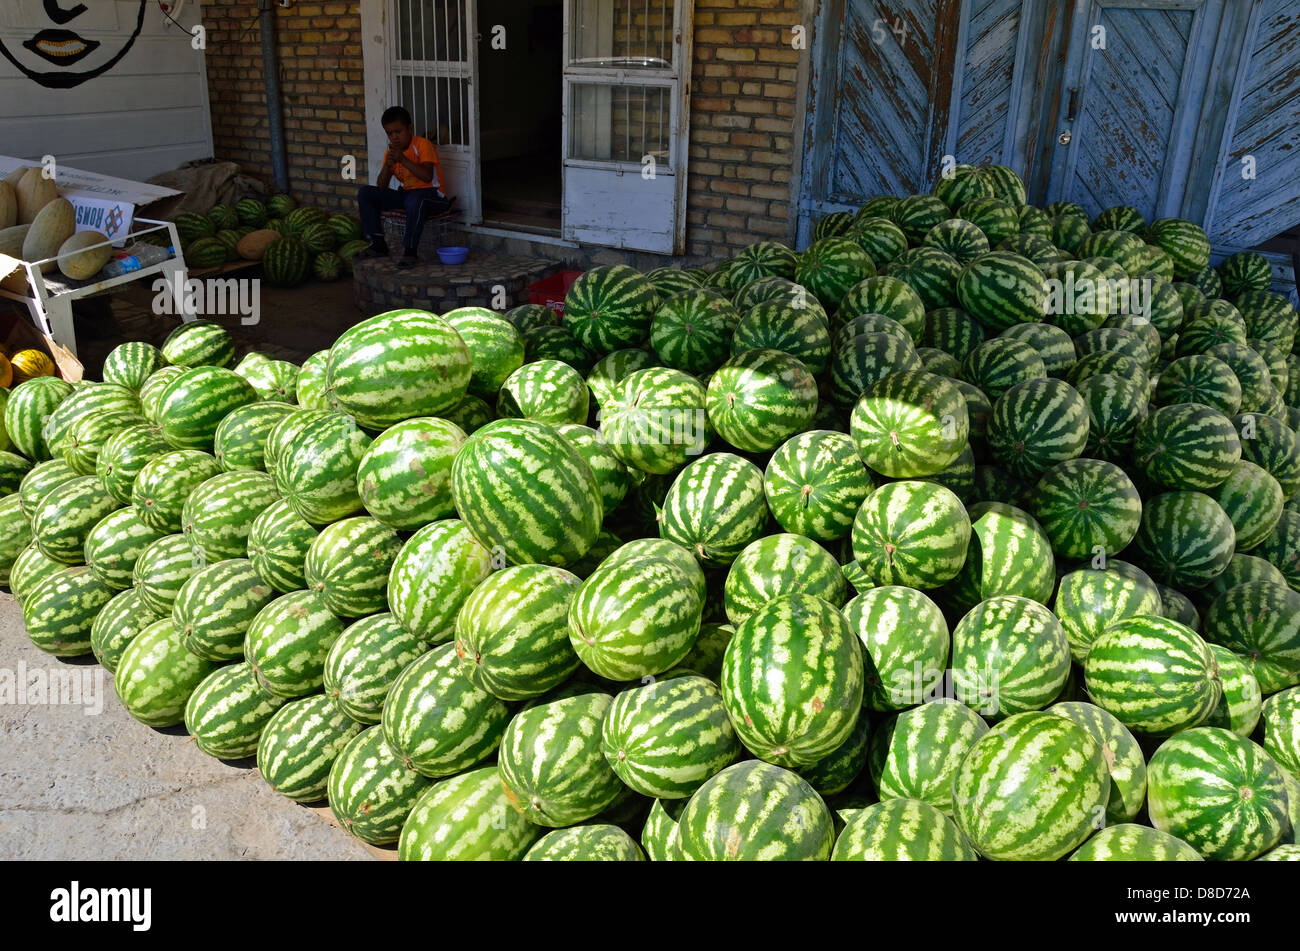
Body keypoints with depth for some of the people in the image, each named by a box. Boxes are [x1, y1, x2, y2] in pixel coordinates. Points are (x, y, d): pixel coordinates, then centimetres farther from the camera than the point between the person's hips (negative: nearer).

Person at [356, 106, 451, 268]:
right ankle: (378, 244, -4)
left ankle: (410, 250, -28)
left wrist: (403, 160, -29)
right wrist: (387, 165, -15)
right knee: (364, 193, -5)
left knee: (414, 200, -43)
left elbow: (427, 177, -25)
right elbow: (381, 187, 3)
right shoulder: (390, 152, 9)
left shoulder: (422, 144, -9)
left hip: (431, 194, -7)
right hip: (405, 194, 7)